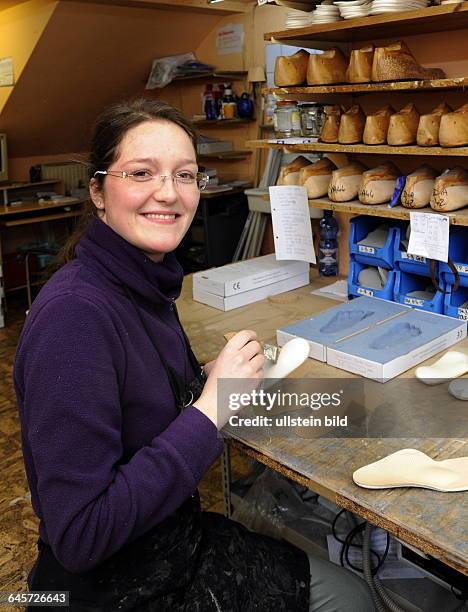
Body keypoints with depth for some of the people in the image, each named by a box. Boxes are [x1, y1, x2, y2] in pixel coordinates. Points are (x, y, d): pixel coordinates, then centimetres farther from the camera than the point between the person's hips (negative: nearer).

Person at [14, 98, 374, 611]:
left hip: (175, 543, 7)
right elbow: (79, 536, -29)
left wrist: (209, 378, -7)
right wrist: (210, 409, -28)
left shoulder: (147, 283, -2)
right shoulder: (74, 313, -29)